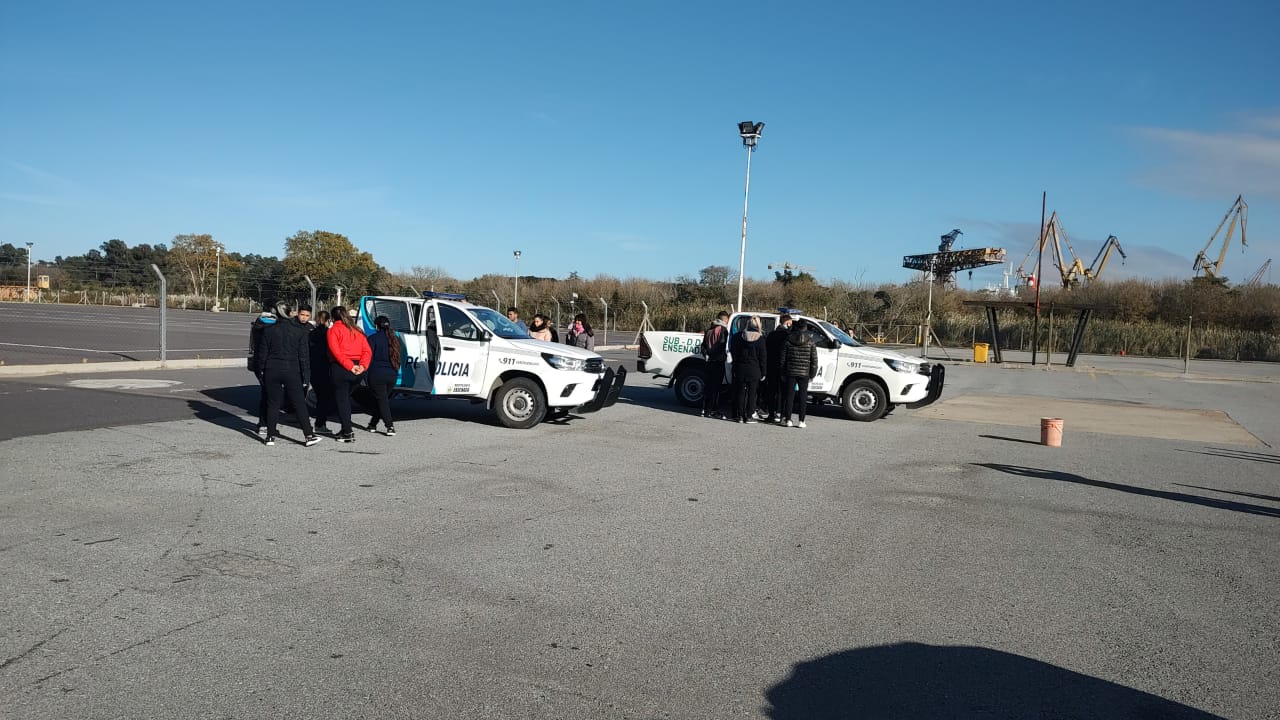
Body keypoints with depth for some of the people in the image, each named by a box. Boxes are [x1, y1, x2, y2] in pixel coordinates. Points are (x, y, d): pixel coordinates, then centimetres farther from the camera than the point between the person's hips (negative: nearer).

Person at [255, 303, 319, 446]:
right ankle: (308, 436, -4)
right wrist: (305, 376, -2)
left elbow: (262, 353, 7)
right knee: (300, 404, 0)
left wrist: (262, 371, 12)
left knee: (272, 404, 9)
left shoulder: (269, 330, 6)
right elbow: (304, 356, -4)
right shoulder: (300, 331, -2)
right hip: (291, 371, -2)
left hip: (271, 370, 2)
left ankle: (270, 436, 9)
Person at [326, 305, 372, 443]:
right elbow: (367, 350, 5)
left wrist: (350, 366, -17)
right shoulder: (357, 331, 15)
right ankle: (346, 429, 21)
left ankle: (348, 433, -3)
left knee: (341, 400, 1)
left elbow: (335, 351, -15)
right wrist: (362, 366, -6)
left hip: (340, 369, -6)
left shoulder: (333, 330, -2)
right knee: (346, 398, 19)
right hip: (356, 371, 6)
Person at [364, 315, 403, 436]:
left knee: (381, 400, -1)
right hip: (392, 375, 6)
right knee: (383, 399, 16)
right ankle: (373, 424, 23)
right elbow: (401, 357, 16)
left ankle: (390, 426, -12)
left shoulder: (373, 338, -7)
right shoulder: (396, 340, 11)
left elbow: (368, 357, -9)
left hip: (376, 375, -5)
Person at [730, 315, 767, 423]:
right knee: (752, 393, 3)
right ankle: (749, 417, 4)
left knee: (740, 392, 10)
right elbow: (763, 357, -4)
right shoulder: (760, 338, -8)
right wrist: (763, 372, 3)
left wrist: (735, 368, 10)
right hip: (754, 370, -3)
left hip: (740, 369, 3)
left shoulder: (739, 336, 1)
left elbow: (734, 353, 5)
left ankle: (740, 415, 13)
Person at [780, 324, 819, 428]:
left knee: (789, 396, 6)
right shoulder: (810, 341, -2)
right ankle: (801, 421, 3)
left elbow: (783, 358, 3)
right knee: (802, 397, 4)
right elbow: (814, 359, -1)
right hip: (804, 373, -1)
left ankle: (787, 420, 4)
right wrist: (812, 374, 7)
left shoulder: (788, 340, 0)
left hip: (791, 372, 1)